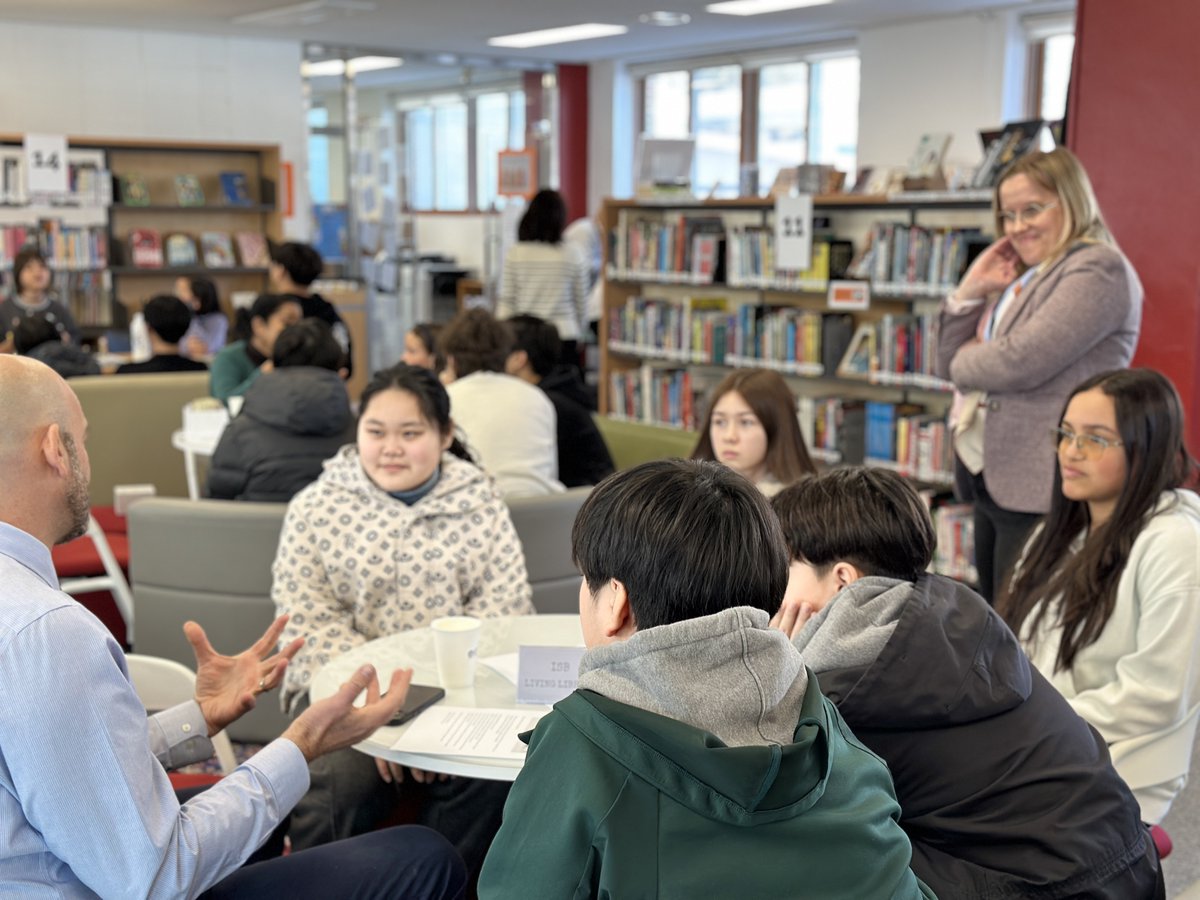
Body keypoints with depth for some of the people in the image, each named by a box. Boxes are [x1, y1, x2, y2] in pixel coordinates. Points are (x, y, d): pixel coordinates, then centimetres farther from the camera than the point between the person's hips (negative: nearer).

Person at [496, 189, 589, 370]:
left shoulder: (515, 254, -3)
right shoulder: (573, 255, -3)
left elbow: (506, 301, 0)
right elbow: (581, 303, 7)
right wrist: (580, 333, 24)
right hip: (564, 336, 0)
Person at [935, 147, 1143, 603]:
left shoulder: (1098, 269, -9)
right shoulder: (1019, 277, 19)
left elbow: (1020, 362, -20)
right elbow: (949, 361, 18)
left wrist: (965, 360, 1)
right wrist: (971, 289, 4)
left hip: (1041, 493, -9)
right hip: (991, 480, 9)